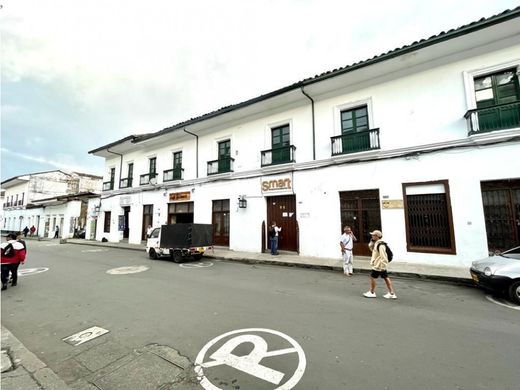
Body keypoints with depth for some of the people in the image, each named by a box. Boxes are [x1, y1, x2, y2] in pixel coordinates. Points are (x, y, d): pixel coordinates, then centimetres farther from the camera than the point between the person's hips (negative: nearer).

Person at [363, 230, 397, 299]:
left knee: (372, 277, 4)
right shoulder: (376, 243, 6)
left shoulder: (380, 245, -24)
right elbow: (371, 248, 21)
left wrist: (382, 266, -23)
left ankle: (372, 292, 18)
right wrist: (372, 241, 6)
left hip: (378, 266, -9)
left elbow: (383, 257, -26)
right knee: (386, 278, 13)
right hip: (377, 265, 9)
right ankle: (392, 293, 20)